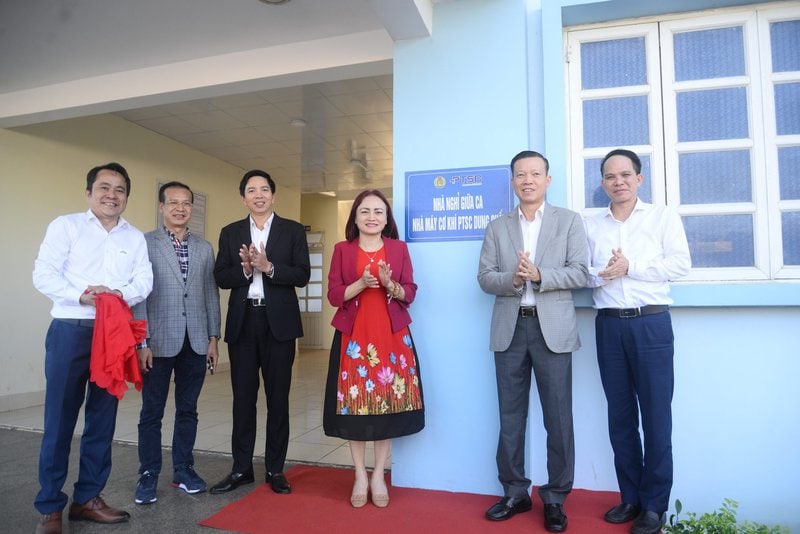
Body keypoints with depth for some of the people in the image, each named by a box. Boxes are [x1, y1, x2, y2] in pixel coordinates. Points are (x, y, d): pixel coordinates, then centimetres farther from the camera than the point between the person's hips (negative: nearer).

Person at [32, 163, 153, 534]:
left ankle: (87, 498, 22)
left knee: (102, 418, 9)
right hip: (70, 331, -3)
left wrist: (123, 294, -18)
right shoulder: (66, 226, 4)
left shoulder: (135, 237, 13)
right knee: (59, 419, 1)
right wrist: (82, 294, -20)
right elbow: (43, 274, -5)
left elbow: (144, 280, 3)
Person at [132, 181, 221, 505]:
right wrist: (142, 343, -10)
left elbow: (211, 295, 10)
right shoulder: (144, 243, -1)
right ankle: (148, 475, 21)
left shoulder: (205, 248, 11)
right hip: (159, 342, -3)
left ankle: (183, 470, 26)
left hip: (195, 342, 3)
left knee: (188, 410, 12)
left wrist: (213, 338, 5)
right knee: (152, 412, 7)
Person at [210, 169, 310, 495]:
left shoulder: (293, 231, 4)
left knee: (278, 397, 7)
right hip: (242, 321, 2)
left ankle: (275, 469, 19)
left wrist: (268, 267, -19)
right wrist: (245, 269, -16)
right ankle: (241, 469, 22)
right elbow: (220, 277, 2)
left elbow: (302, 275, -6)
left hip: (279, 321, -2)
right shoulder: (230, 233, 10)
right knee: (243, 398, 8)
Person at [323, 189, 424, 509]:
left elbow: (409, 294, 2)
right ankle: (360, 477, 20)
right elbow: (333, 295, -2)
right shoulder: (342, 250, 4)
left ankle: (379, 476, 20)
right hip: (353, 337, 0)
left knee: (388, 404, 3)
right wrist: (361, 283, -18)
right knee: (354, 406, 3)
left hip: (392, 337, 1)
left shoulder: (399, 249, 6)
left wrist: (390, 284, -18)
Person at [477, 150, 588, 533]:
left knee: (558, 418, 5)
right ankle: (515, 493, 24)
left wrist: (539, 276, -18)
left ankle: (555, 497, 20)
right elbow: (484, 277, 3)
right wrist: (512, 280, -16)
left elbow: (580, 273, -4)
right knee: (510, 416, 10)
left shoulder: (569, 221, 6)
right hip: (509, 329, 2)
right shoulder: (497, 227, 11)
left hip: (552, 329, -2)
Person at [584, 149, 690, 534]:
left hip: (651, 323, -2)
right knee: (620, 414, 9)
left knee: (656, 414, 2)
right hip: (609, 325, 3)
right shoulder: (591, 225, 12)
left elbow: (680, 263, -4)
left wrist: (631, 267, -13)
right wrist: (600, 274, -14)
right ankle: (631, 496, 23)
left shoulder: (662, 216, 6)